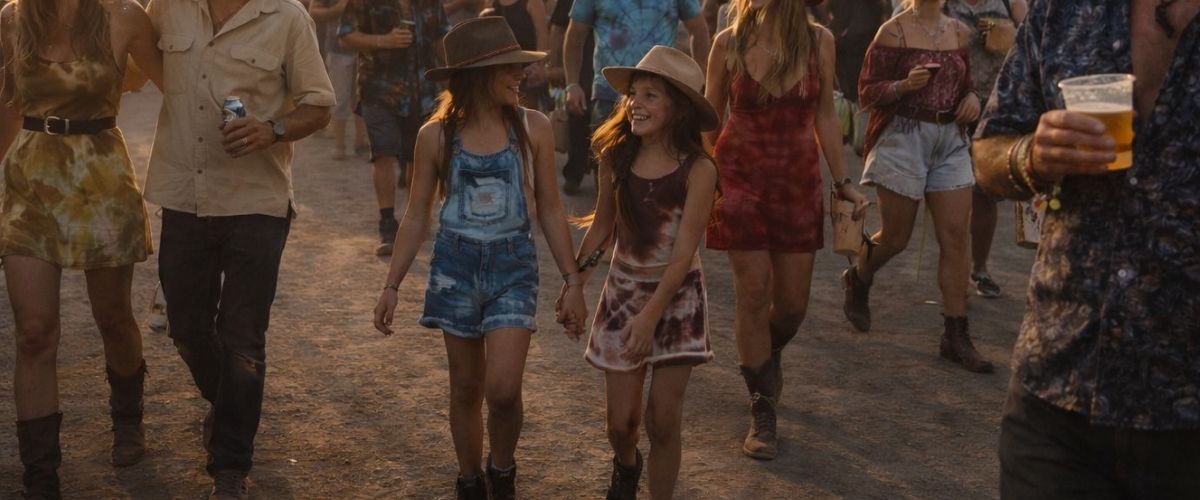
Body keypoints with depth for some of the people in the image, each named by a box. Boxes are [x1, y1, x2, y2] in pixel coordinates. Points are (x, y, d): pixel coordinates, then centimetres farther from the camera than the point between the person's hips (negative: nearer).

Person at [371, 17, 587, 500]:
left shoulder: (533, 128, -4)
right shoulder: (436, 135, -4)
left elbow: (550, 211, 3)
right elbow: (416, 216, 4)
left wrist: (572, 282, 3)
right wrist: (392, 287, 3)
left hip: (513, 266, -1)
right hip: (456, 265, 1)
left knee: (503, 388, -11)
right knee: (466, 387, 11)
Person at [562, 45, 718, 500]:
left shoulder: (697, 169, -16)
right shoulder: (616, 156, -4)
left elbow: (684, 252, -17)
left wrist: (651, 315, -20)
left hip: (676, 296, -3)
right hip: (624, 289, 3)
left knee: (663, 420, -1)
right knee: (621, 419, 6)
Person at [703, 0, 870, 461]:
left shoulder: (819, 42, -3)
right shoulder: (729, 44, -5)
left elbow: (824, 116, 6)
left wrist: (843, 181, 7)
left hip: (798, 181, 2)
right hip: (740, 179, -1)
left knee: (793, 303, 6)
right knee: (754, 296, -1)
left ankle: (768, 355, 42)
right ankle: (763, 413, 13)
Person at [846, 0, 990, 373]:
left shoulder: (959, 33, 10)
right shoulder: (894, 32, -6)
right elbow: (867, 93, -7)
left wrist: (971, 98, 0)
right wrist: (905, 85, -24)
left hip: (951, 141, 5)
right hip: (904, 137, -5)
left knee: (955, 237, -1)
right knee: (895, 237, 5)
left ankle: (955, 336, 5)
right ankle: (857, 280, 38)